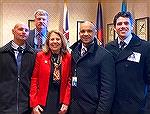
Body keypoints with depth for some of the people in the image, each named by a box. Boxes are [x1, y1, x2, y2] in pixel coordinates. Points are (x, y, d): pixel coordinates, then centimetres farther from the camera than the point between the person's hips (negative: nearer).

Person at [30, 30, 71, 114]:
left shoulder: (68, 57, 0)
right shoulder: (40, 56, -3)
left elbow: (69, 80, 1)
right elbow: (34, 79, -2)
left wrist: (66, 102, -6)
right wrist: (34, 104, -7)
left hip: (60, 101, 1)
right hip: (43, 102, -1)